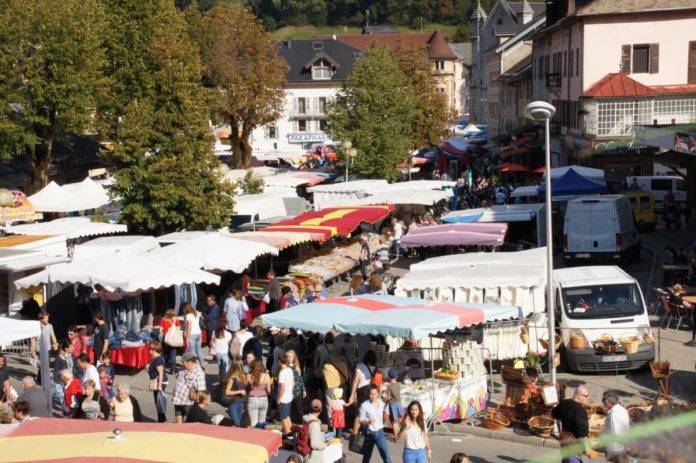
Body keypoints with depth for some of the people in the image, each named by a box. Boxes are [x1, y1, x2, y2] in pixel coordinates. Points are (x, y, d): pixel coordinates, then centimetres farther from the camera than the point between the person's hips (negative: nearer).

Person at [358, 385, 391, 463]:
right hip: (369, 433, -2)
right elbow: (360, 421, -8)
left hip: (379, 432, 2)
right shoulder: (364, 405, -12)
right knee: (367, 455, 14)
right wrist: (368, 422, -28)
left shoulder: (382, 404, -1)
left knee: (386, 454, -7)